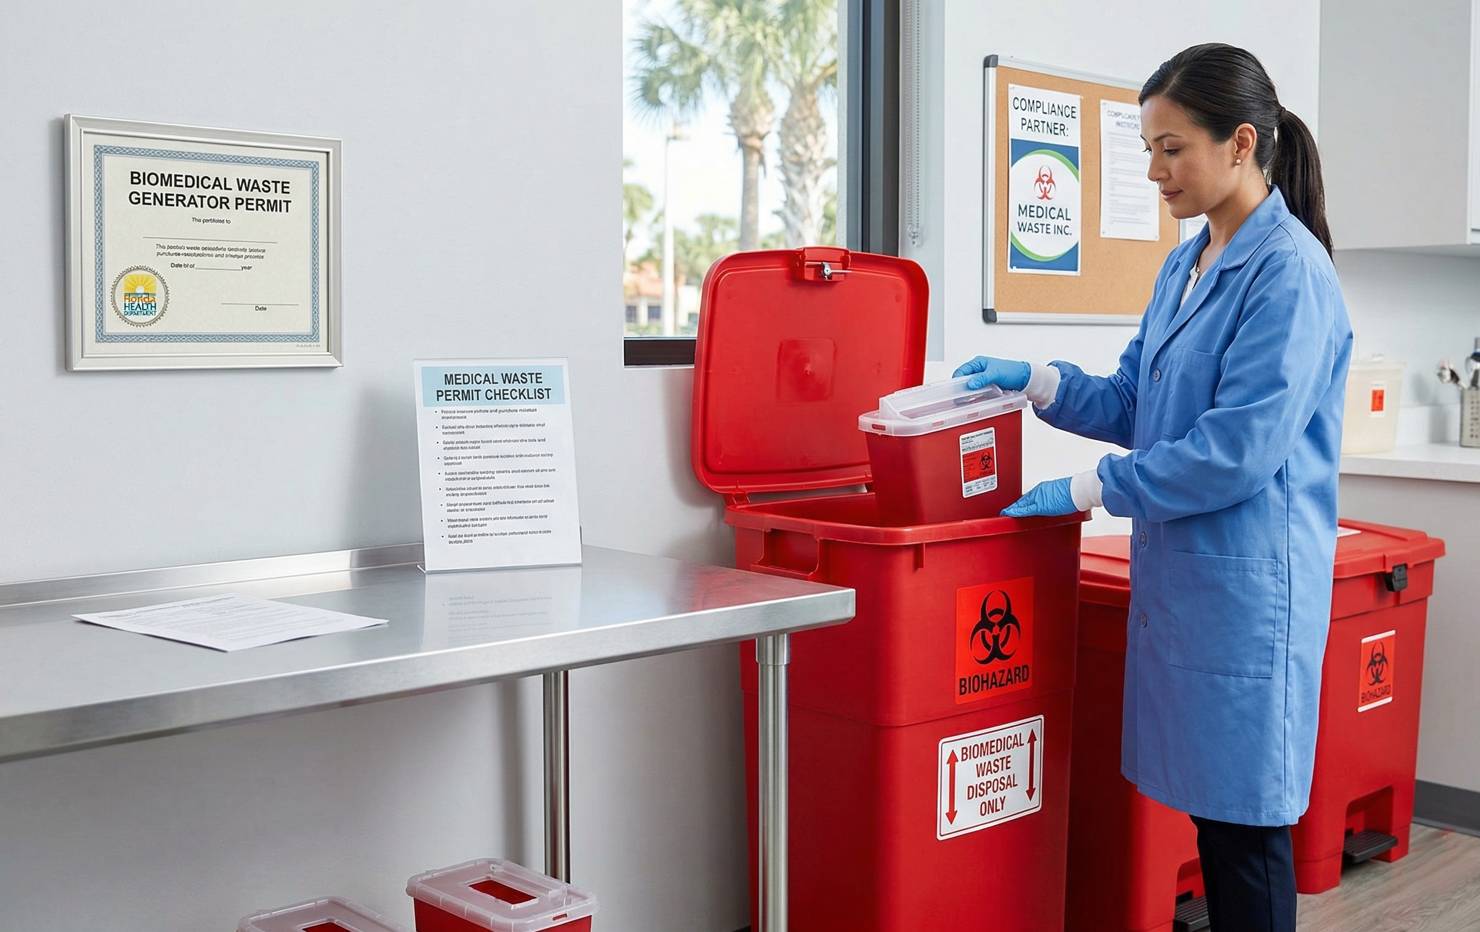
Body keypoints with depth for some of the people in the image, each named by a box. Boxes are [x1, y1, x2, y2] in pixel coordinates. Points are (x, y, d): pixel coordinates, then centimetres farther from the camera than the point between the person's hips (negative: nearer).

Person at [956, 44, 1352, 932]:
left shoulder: (1289, 272, -16)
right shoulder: (1186, 265, 11)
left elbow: (1237, 449, -21)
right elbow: (1133, 405, 17)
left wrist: (1086, 490, -16)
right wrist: (1037, 381, 2)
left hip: (1249, 580, -8)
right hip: (1178, 569, 8)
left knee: (1245, 818, 3)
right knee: (1206, 802, 15)